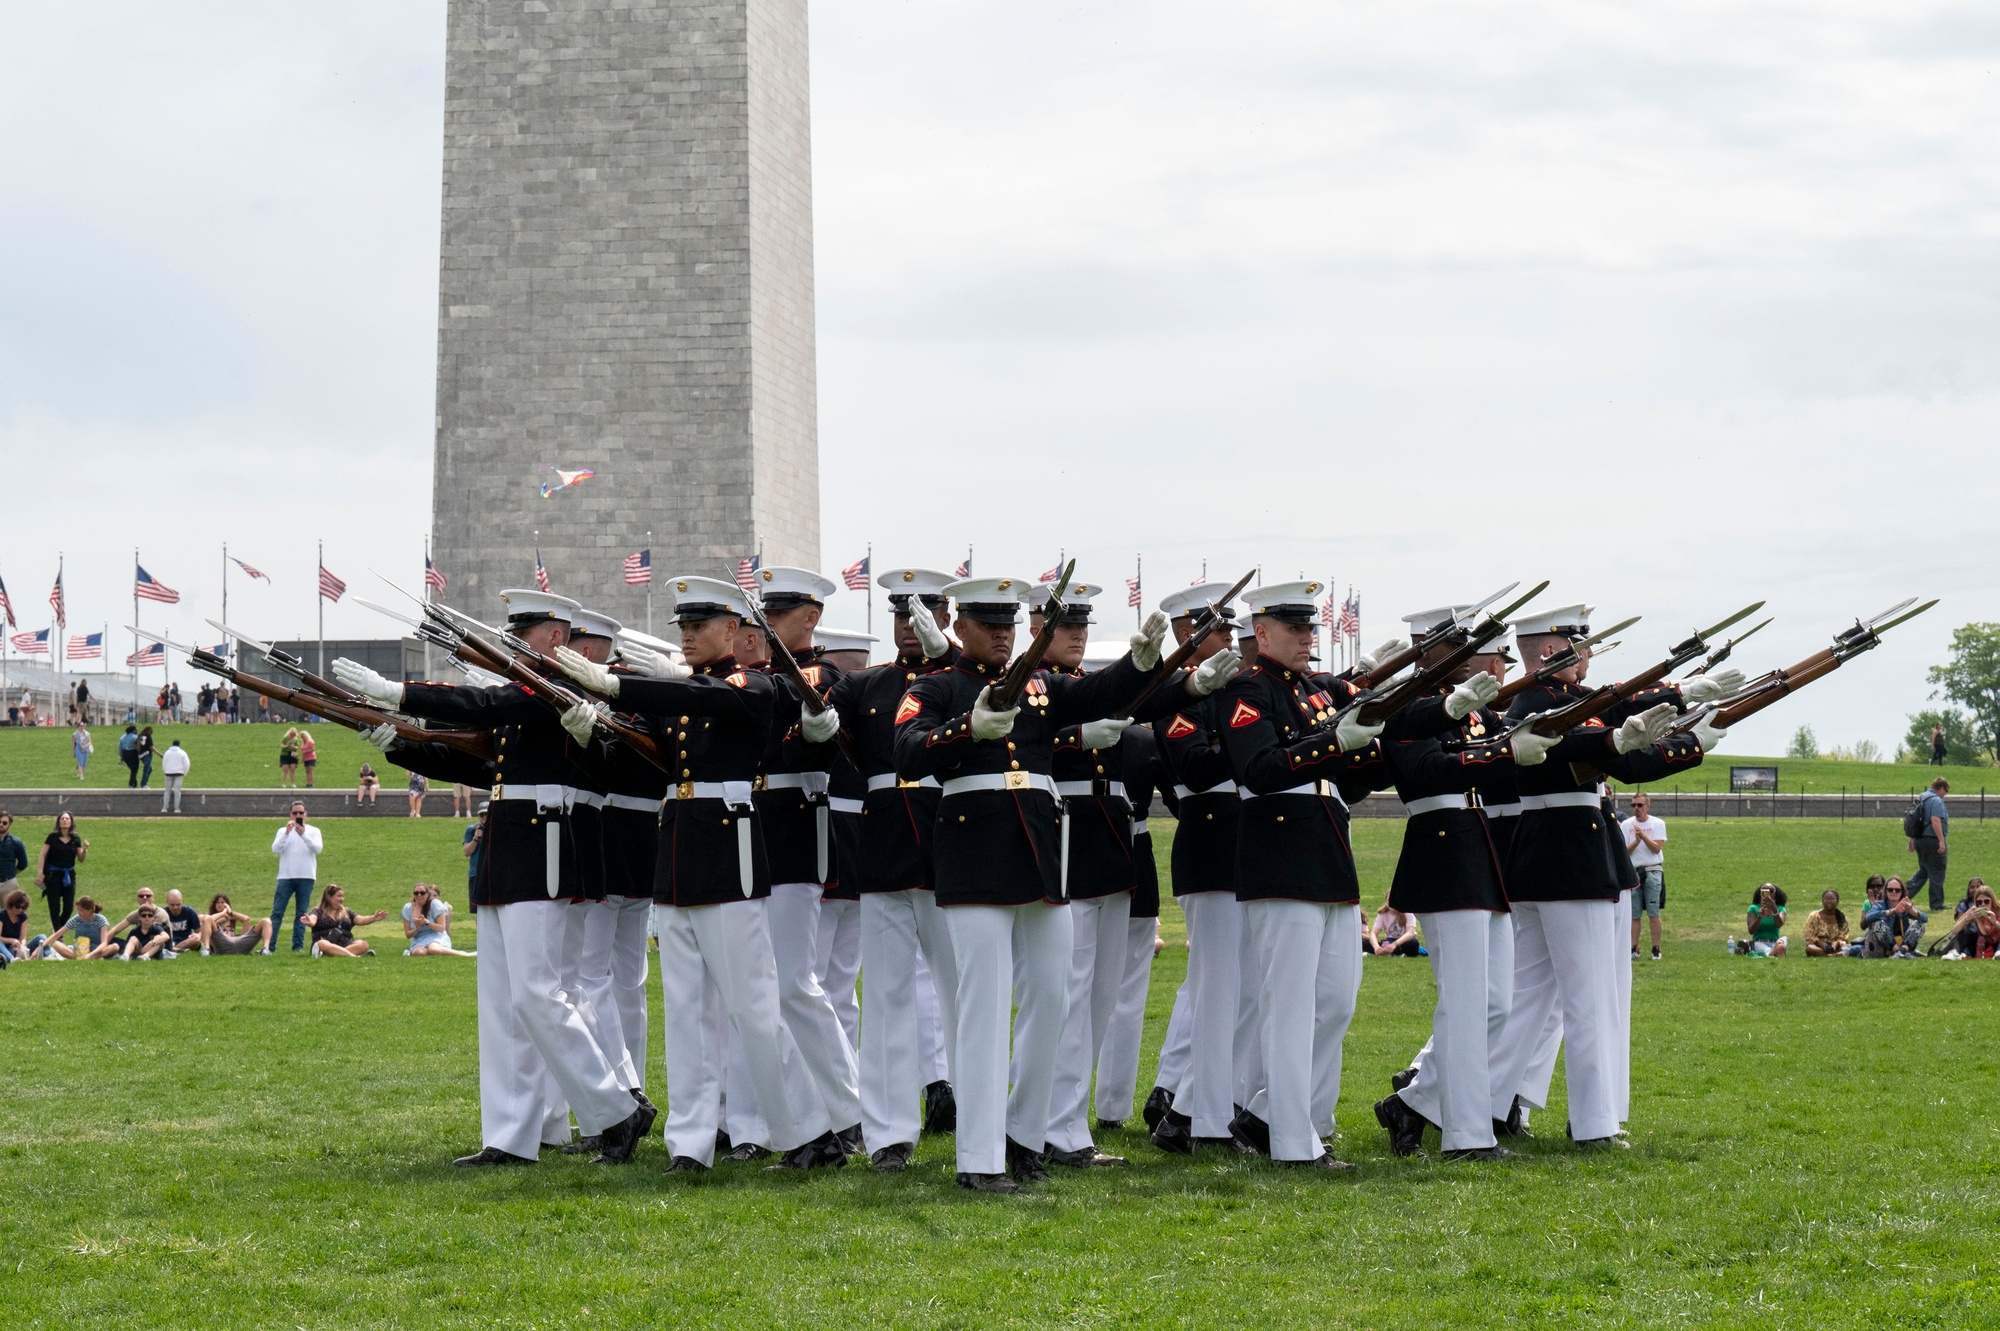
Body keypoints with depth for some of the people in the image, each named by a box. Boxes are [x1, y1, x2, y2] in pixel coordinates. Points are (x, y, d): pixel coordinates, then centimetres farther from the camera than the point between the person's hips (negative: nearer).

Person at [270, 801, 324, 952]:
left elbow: (318, 848, -9)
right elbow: (275, 850, -5)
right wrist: (287, 833, -17)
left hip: (306, 877, 0)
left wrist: (303, 834, -21)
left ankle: (298, 945, 3)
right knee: (277, 912, -6)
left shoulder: (313, 831, 8)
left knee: (301, 914, 2)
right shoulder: (283, 831, 9)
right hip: (285, 877, 0)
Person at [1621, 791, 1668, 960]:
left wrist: (1643, 835, -20)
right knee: (1634, 914, 1)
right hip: (1633, 872, 2)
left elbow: (1657, 848, -8)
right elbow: (1624, 851, 0)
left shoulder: (1658, 824, 2)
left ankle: (1656, 949, -1)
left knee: (1653, 913, -4)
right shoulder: (1626, 825, 7)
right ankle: (1633, 949, 5)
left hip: (1652, 872, -2)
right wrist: (1636, 841, -16)